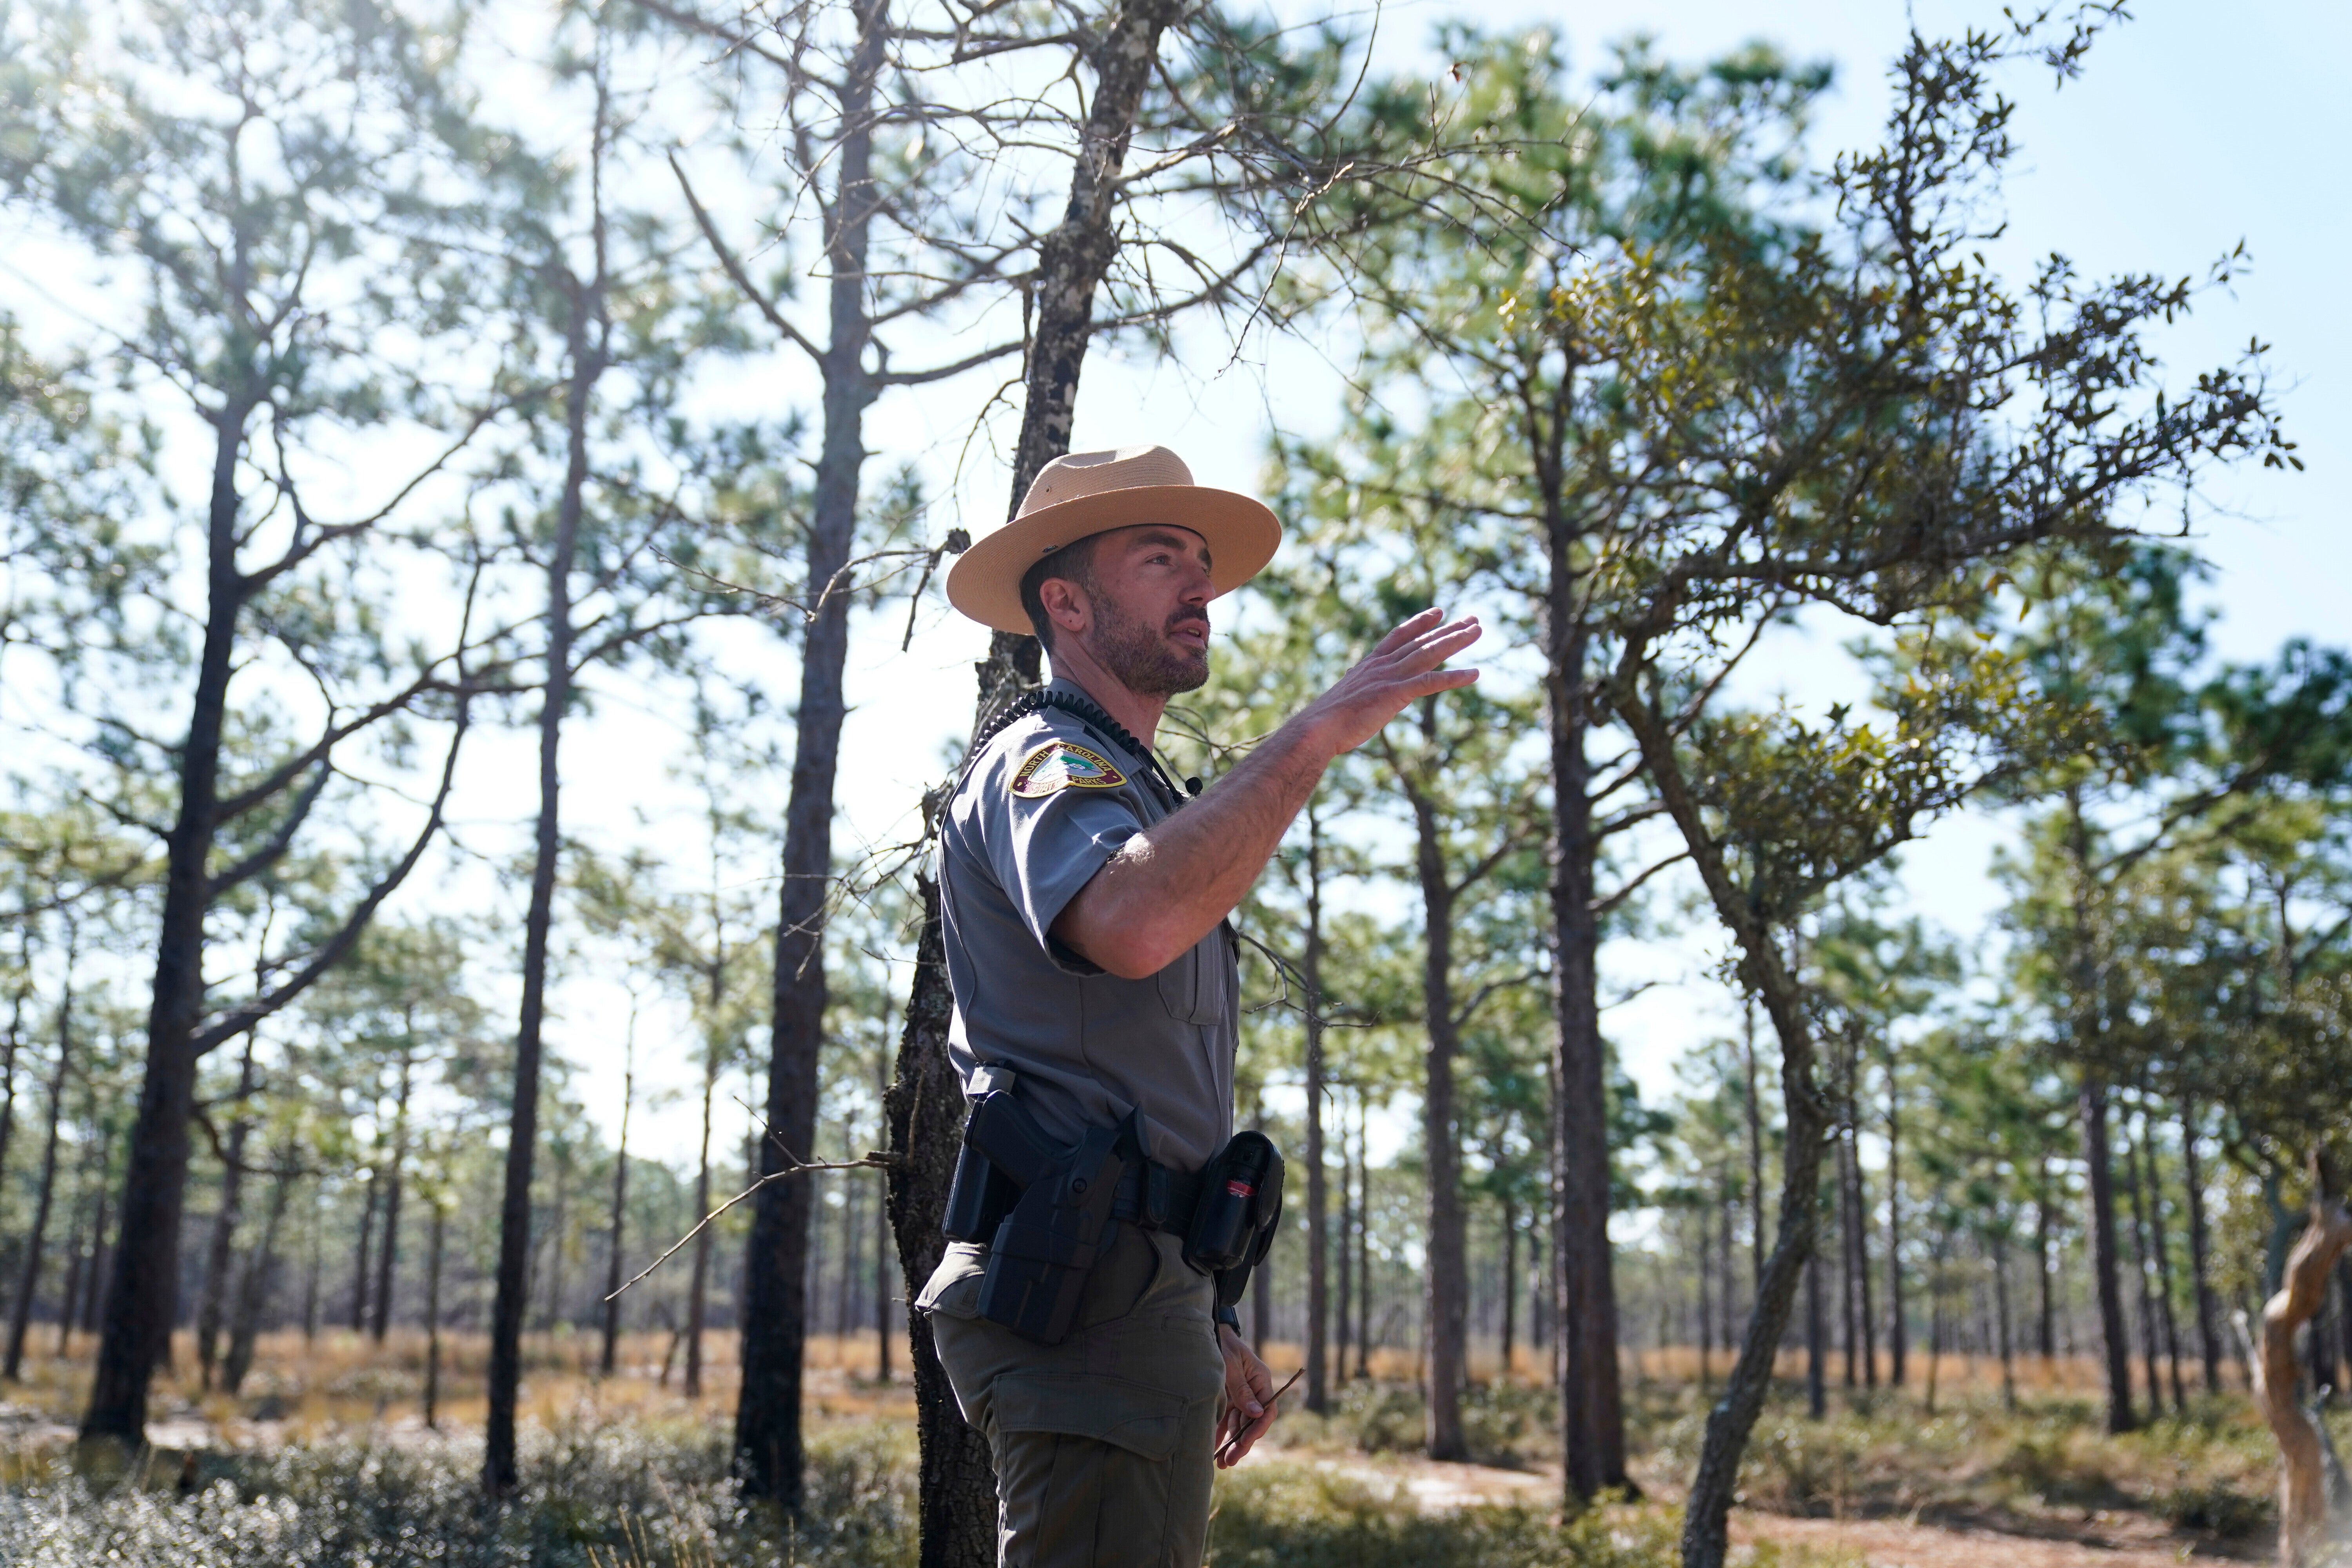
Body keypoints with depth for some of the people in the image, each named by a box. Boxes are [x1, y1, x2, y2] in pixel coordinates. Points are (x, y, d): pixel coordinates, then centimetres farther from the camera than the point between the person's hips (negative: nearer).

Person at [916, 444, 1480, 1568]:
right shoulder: (1044, 763, -6)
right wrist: (1318, 731, -26)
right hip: (1086, 1294, -10)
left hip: (1136, 1295, 10)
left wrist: (1207, 1327, 24)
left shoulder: (1137, 794, 25)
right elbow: (1129, 926, -33)